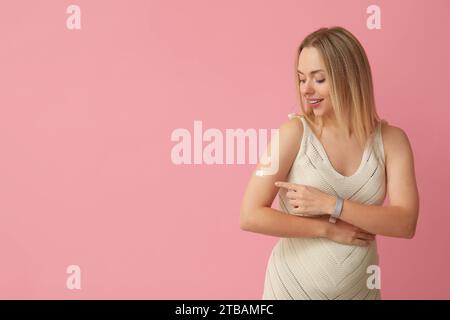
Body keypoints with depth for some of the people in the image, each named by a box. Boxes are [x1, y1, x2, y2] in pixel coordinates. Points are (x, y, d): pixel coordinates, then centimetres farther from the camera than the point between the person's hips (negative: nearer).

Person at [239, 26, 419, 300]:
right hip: (293, 286, -2)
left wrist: (330, 204, -20)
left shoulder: (391, 139, -5)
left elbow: (406, 223, -13)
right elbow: (250, 216, -17)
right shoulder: (294, 132, -13)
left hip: (360, 288, 2)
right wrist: (329, 229, -16)